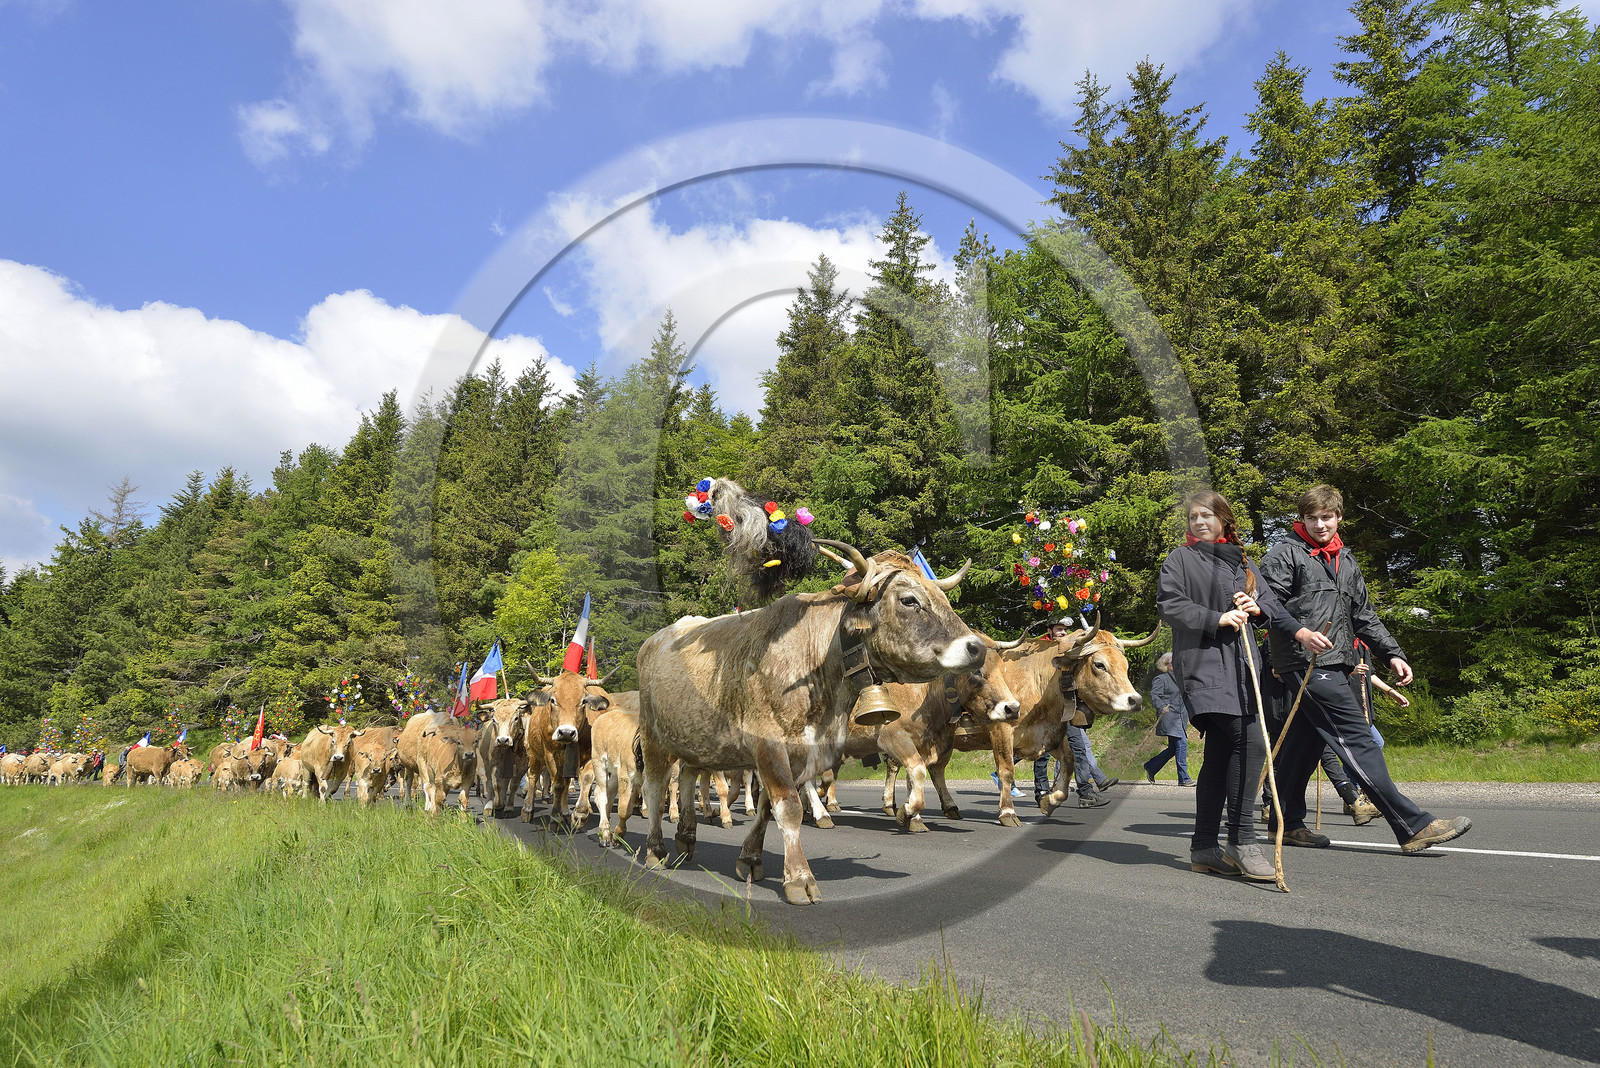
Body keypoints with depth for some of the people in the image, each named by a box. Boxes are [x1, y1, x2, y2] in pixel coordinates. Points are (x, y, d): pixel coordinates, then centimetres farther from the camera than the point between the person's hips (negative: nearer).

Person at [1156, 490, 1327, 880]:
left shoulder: (1243, 563, 22)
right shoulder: (1179, 559, 5)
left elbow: (1270, 604, 19)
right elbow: (1170, 604, -6)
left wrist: (1257, 608, -4)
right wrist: (1217, 618, -14)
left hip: (1238, 663, 6)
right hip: (1202, 662, -6)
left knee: (1220, 753, 7)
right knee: (1248, 740, -19)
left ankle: (1204, 848, 13)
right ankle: (1241, 840, -10)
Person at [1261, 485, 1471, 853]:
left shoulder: (1345, 560, 23)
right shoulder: (1285, 554, -1)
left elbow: (1364, 615, 25)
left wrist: (1392, 653, 16)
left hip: (1334, 664, 8)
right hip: (1306, 661, -8)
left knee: (1305, 742, 11)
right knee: (1358, 739, -10)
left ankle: (1287, 823, 19)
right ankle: (1413, 826, -10)